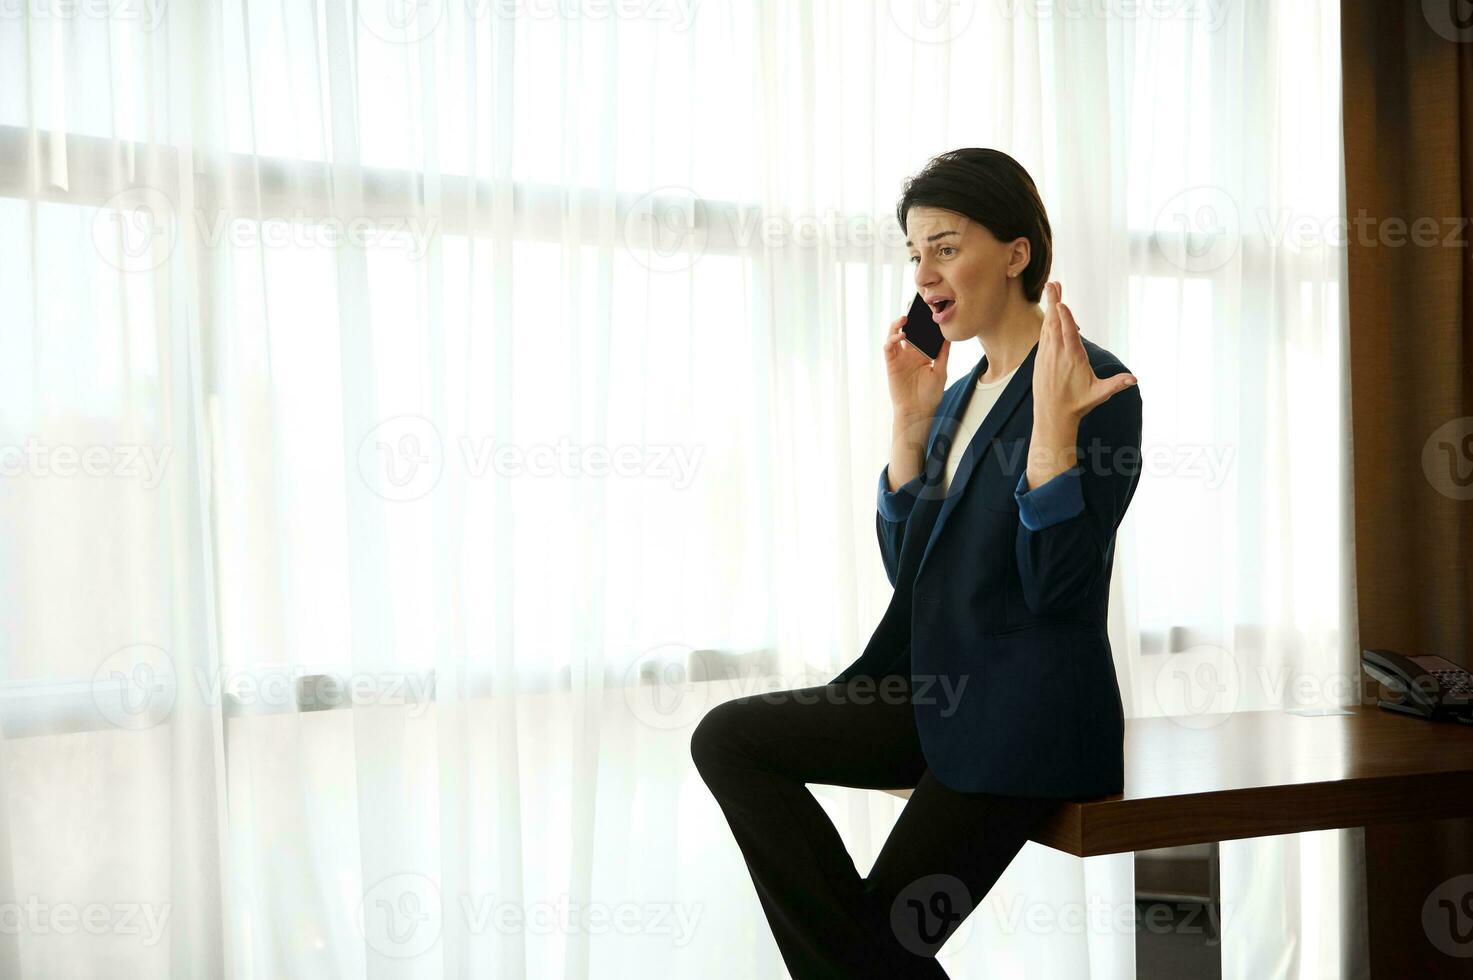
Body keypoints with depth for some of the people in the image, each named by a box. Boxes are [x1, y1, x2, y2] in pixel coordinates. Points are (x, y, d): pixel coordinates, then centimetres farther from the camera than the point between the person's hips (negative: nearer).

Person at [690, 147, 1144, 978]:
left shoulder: (1095, 386, -12)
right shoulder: (960, 394, 13)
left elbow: (1056, 585, -19)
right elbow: (909, 566, 8)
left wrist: (1053, 426, -27)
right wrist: (910, 418, 2)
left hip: (1028, 714, -8)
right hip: (938, 692, 8)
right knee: (727, 737, -9)